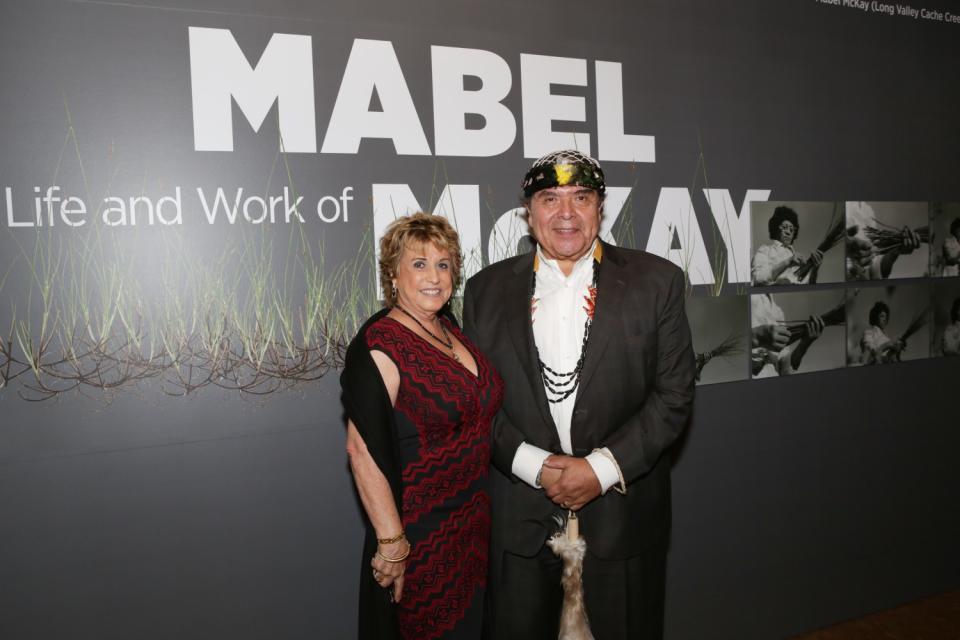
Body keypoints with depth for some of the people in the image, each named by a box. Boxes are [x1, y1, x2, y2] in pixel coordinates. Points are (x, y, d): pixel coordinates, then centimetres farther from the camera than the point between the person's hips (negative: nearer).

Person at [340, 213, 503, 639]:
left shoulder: (449, 329, 4)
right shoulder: (379, 345, -20)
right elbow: (363, 450, -23)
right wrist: (390, 541, -22)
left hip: (472, 523, 8)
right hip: (419, 536, -8)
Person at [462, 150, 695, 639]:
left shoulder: (656, 281, -3)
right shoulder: (487, 290, 2)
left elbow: (675, 392, -4)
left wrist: (603, 467, -13)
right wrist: (534, 465, -12)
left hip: (623, 511, 0)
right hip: (520, 515, 1)